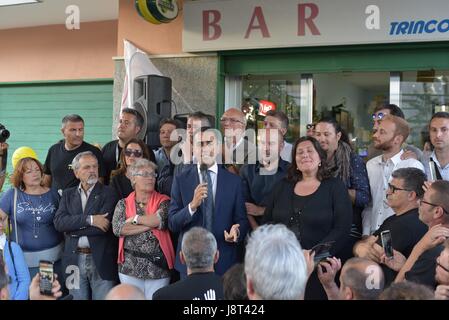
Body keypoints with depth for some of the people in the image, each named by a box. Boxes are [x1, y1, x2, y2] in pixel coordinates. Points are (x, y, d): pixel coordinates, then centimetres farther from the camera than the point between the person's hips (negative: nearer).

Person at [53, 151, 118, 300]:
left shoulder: (108, 193, -1)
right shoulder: (68, 194, 10)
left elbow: (104, 224, -15)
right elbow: (59, 222, -6)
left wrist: (72, 229, -7)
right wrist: (89, 219, -16)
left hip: (101, 260, -3)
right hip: (74, 260, 3)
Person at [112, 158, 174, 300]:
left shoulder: (163, 201, 3)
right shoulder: (123, 204, 6)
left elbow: (161, 220, -17)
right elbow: (117, 228, -11)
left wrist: (135, 218, -8)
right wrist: (150, 224, -11)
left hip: (158, 267, 0)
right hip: (130, 267, 1)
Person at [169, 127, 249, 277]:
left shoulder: (234, 181, 0)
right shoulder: (181, 180, -1)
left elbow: (242, 220, 3)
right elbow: (172, 224, -6)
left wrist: (237, 231, -19)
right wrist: (192, 205, -23)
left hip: (224, 261, 1)